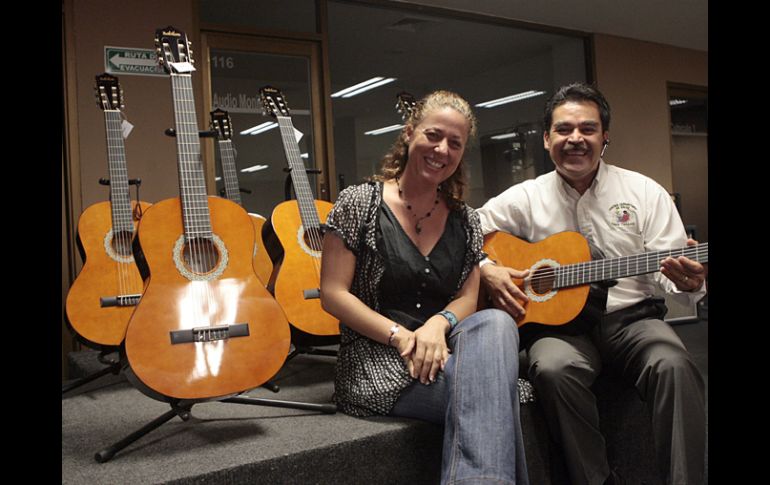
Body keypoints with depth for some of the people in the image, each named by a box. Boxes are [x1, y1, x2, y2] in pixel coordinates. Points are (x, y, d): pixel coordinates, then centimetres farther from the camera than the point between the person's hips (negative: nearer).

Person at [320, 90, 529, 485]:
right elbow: (333, 295, -7)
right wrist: (401, 336, -18)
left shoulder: (464, 220, 11)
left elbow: (467, 299, 8)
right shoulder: (359, 203, -2)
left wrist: (438, 324, -16)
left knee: (496, 323, -30)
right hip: (377, 362, -5)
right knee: (491, 384, -30)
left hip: (442, 354, 5)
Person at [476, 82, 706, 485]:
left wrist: (687, 281, -21)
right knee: (553, 369, -33)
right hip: (560, 320, 0)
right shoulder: (524, 199, 6)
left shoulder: (644, 192, 7)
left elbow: (669, 268, 2)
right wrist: (486, 270, -10)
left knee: (673, 365, -31)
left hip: (632, 317, 1)